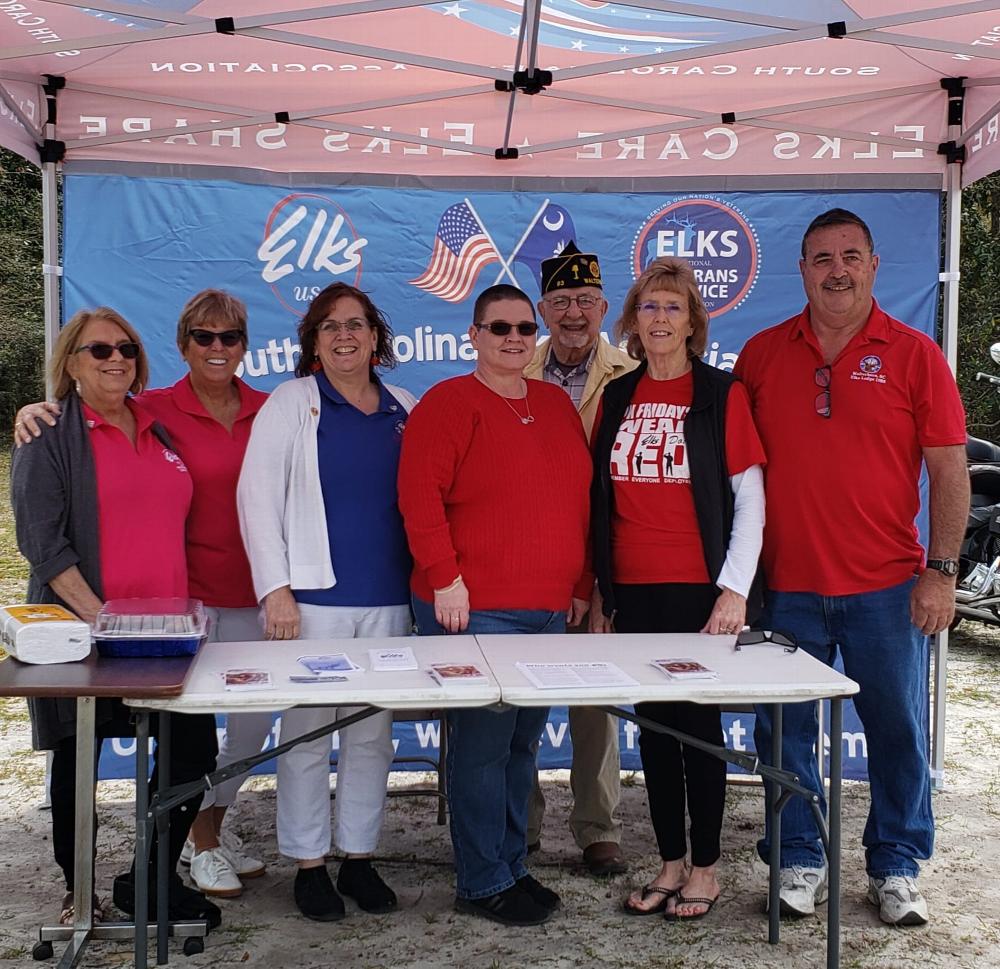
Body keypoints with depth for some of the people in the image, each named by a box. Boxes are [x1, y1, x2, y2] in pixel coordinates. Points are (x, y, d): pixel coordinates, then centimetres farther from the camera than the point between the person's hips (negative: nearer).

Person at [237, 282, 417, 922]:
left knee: (374, 731, 8)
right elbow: (258, 496, -4)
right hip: (315, 596, -3)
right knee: (308, 731, 1)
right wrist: (275, 588, -10)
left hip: (388, 598, 3)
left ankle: (360, 857, 21)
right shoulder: (292, 403, 2)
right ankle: (308, 864, 14)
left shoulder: (404, 411, 12)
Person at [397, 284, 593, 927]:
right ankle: (483, 884, 10)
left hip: (549, 610, 7)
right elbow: (420, 495, -13)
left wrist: (580, 585, 15)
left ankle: (513, 867, 26)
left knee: (523, 743, 13)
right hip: (473, 609, -7)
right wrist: (446, 578, -17)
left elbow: (579, 499, 19)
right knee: (484, 744, -3)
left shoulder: (557, 405, 15)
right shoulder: (448, 404, -5)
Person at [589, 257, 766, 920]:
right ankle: (670, 863, 23)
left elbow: (750, 498, -4)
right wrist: (598, 590, 10)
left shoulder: (722, 394, -2)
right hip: (634, 591, 4)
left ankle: (705, 868, 17)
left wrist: (735, 588, -11)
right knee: (653, 725, 10)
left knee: (699, 722, 3)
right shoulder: (617, 398, 10)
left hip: (699, 590, -4)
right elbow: (602, 502, 12)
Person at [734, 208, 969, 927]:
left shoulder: (914, 354, 1)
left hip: (888, 588, -1)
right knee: (784, 731, 7)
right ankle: (800, 861, 24)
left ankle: (896, 868, 24)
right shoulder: (762, 354, 5)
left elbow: (949, 469, 0)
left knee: (899, 729, 7)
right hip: (785, 585, 1)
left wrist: (941, 571, -6)